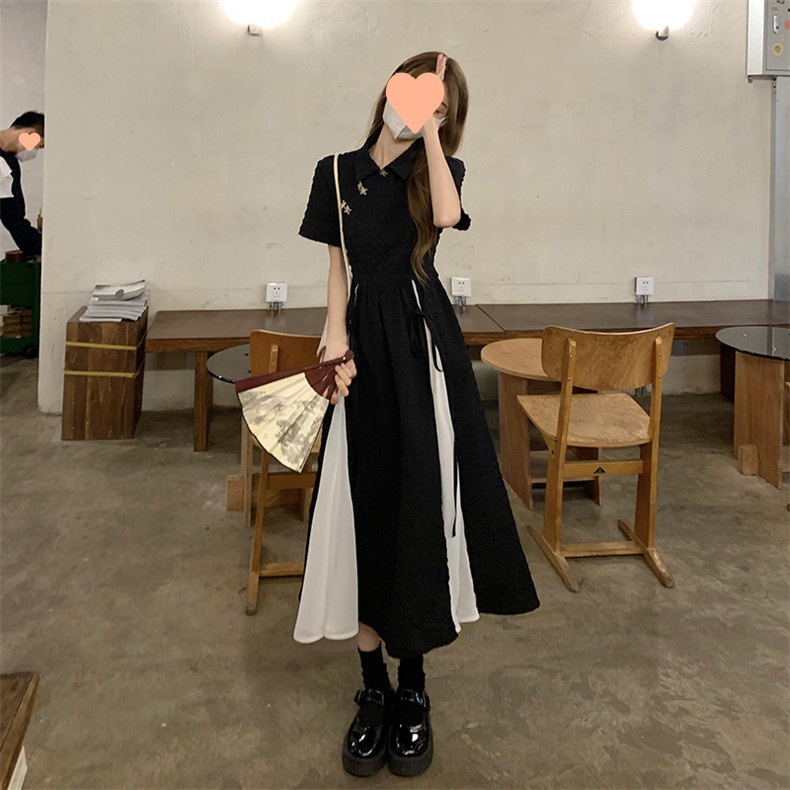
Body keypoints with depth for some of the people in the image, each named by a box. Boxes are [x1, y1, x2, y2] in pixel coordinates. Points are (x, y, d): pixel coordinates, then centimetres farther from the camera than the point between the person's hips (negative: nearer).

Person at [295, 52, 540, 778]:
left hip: (422, 344, -1)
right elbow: (338, 266, 9)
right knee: (365, 507, 2)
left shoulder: (437, 168, 6)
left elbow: (447, 214, -19)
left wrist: (427, 129, -13)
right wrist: (336, 341, -4)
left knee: (420, 504, -1)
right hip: (366, 344, 2)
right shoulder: (338, 172, 11)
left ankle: (413, 692, 15)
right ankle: (374, 691, 16)